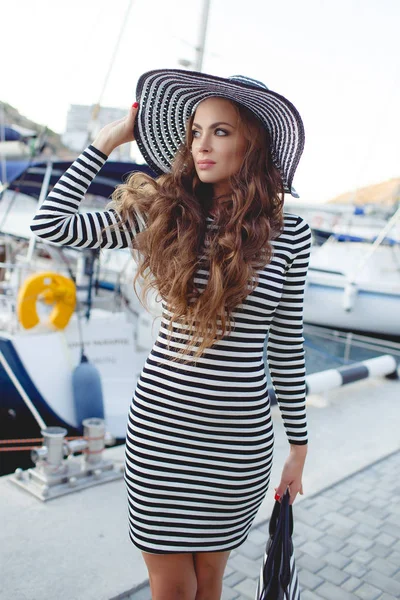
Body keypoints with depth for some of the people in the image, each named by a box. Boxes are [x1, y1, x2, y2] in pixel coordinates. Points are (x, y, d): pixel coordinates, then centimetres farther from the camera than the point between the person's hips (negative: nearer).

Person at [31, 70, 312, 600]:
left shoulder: (289, 234, -4)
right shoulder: (167, 214, -2)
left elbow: (287, 344, 2)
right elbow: (51, 224, -2)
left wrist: (298, 445, 7)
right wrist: (109, 139, 1)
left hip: (239, 437, 0)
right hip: (160, 424, 1)